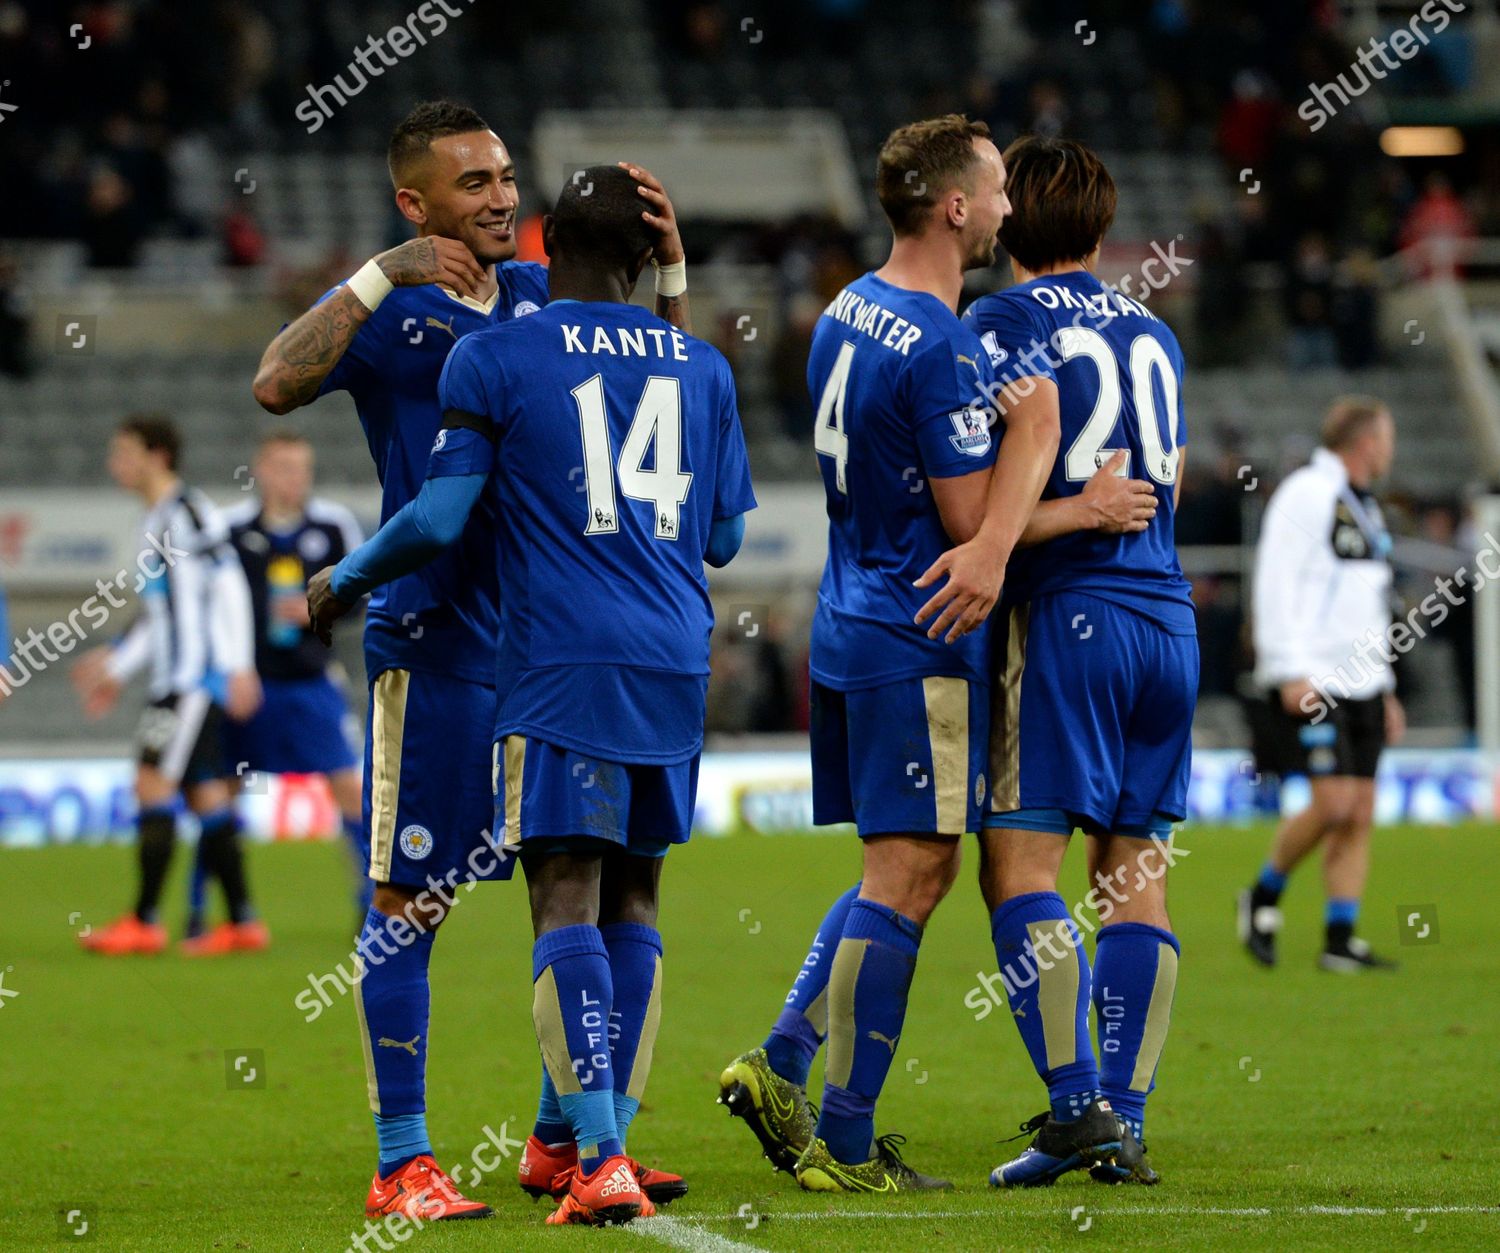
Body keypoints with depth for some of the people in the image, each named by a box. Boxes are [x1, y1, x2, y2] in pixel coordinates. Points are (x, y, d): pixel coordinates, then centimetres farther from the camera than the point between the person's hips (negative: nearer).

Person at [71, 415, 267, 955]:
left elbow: (228, 586, -15)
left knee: (153, 782, -11)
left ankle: (145, 921, -10)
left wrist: (240, 666, -19)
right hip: (172, 681, 9)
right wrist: (116, 662, 20)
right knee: (205, 793, 7)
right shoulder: (155, 522, 19)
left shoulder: (188, 512, -9)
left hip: (195, 679, -9)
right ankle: (243, 921, 7)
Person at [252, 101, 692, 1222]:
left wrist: (669, 269, 5)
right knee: (410, 902, -2)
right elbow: (278, 384, -21)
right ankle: (404, 1165, 3)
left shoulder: (543, 295, 11)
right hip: (436, 645, -6)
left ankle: (565, 1144, 19)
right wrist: (382, 277, -24)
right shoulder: (390, 308, -4)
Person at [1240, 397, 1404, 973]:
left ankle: (1340, 941, 3)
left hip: (1360, 685, 9)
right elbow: (1275, 583, -15)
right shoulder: (1307, 493, -8)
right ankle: (1264, 896, 5)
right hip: (1311, 684, -9)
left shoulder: (1365, 508, 20)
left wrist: (1385, 688, 22)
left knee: (1360, 813, 2)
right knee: (1334, 802, -16)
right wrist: (1291, 671, -20)